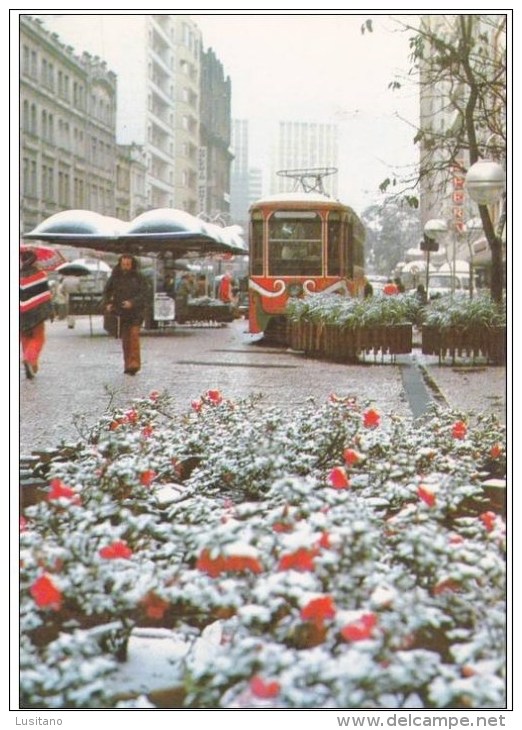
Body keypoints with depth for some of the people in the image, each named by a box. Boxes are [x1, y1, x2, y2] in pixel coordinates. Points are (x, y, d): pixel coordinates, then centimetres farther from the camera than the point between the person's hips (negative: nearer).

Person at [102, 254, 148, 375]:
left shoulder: (139, 278, -1)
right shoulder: (114, 278, 6)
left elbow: (143, 294, -9)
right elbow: (106, 292, 8)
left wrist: (132, 302, -25)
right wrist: (107, 304, -12)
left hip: (135, 312, -3)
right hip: (121, 313, 3)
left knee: (134, 336, -17)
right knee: (125, 340, 6)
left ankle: (134, 363, -20)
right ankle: (128, 365, 13)